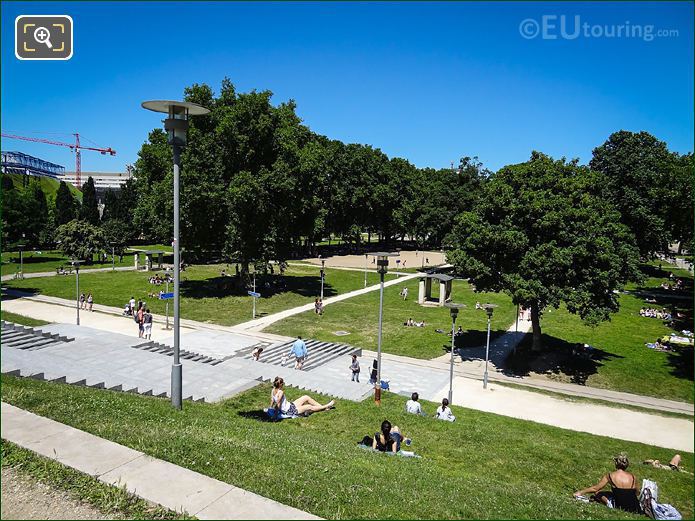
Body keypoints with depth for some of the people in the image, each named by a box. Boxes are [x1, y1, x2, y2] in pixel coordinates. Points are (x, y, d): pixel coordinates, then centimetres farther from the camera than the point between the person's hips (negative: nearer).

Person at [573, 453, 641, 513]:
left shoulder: (610, 476, -5)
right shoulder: (632, 477, 0)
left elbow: (595, 488, 1)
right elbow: (636, 493, 13)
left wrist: (581, 492, 14)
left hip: (620, 505, -3)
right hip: (634, 507, 3)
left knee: (597, 493, 10)